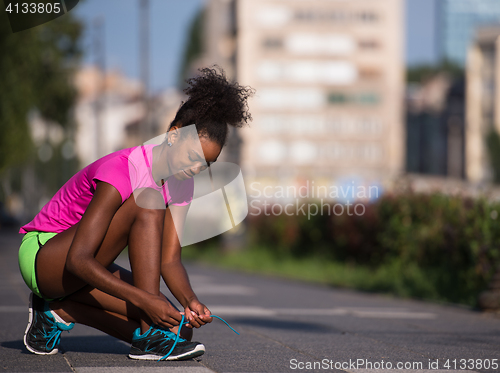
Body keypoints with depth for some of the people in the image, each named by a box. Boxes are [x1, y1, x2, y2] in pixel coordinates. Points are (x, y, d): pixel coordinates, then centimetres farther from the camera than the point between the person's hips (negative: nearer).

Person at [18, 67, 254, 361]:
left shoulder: (180, 182, -2)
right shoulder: (121, 172, -27)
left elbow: (170, 260, -5)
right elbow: (78, 260, -32)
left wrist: (191, 301, -26)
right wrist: (144, 299, -40)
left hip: (84, 266, 8)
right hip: (41, 256, -8)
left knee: (178, 323, -13)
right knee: (147, 203, -30)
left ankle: (61, 309, 3)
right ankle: (149, 337, -29)